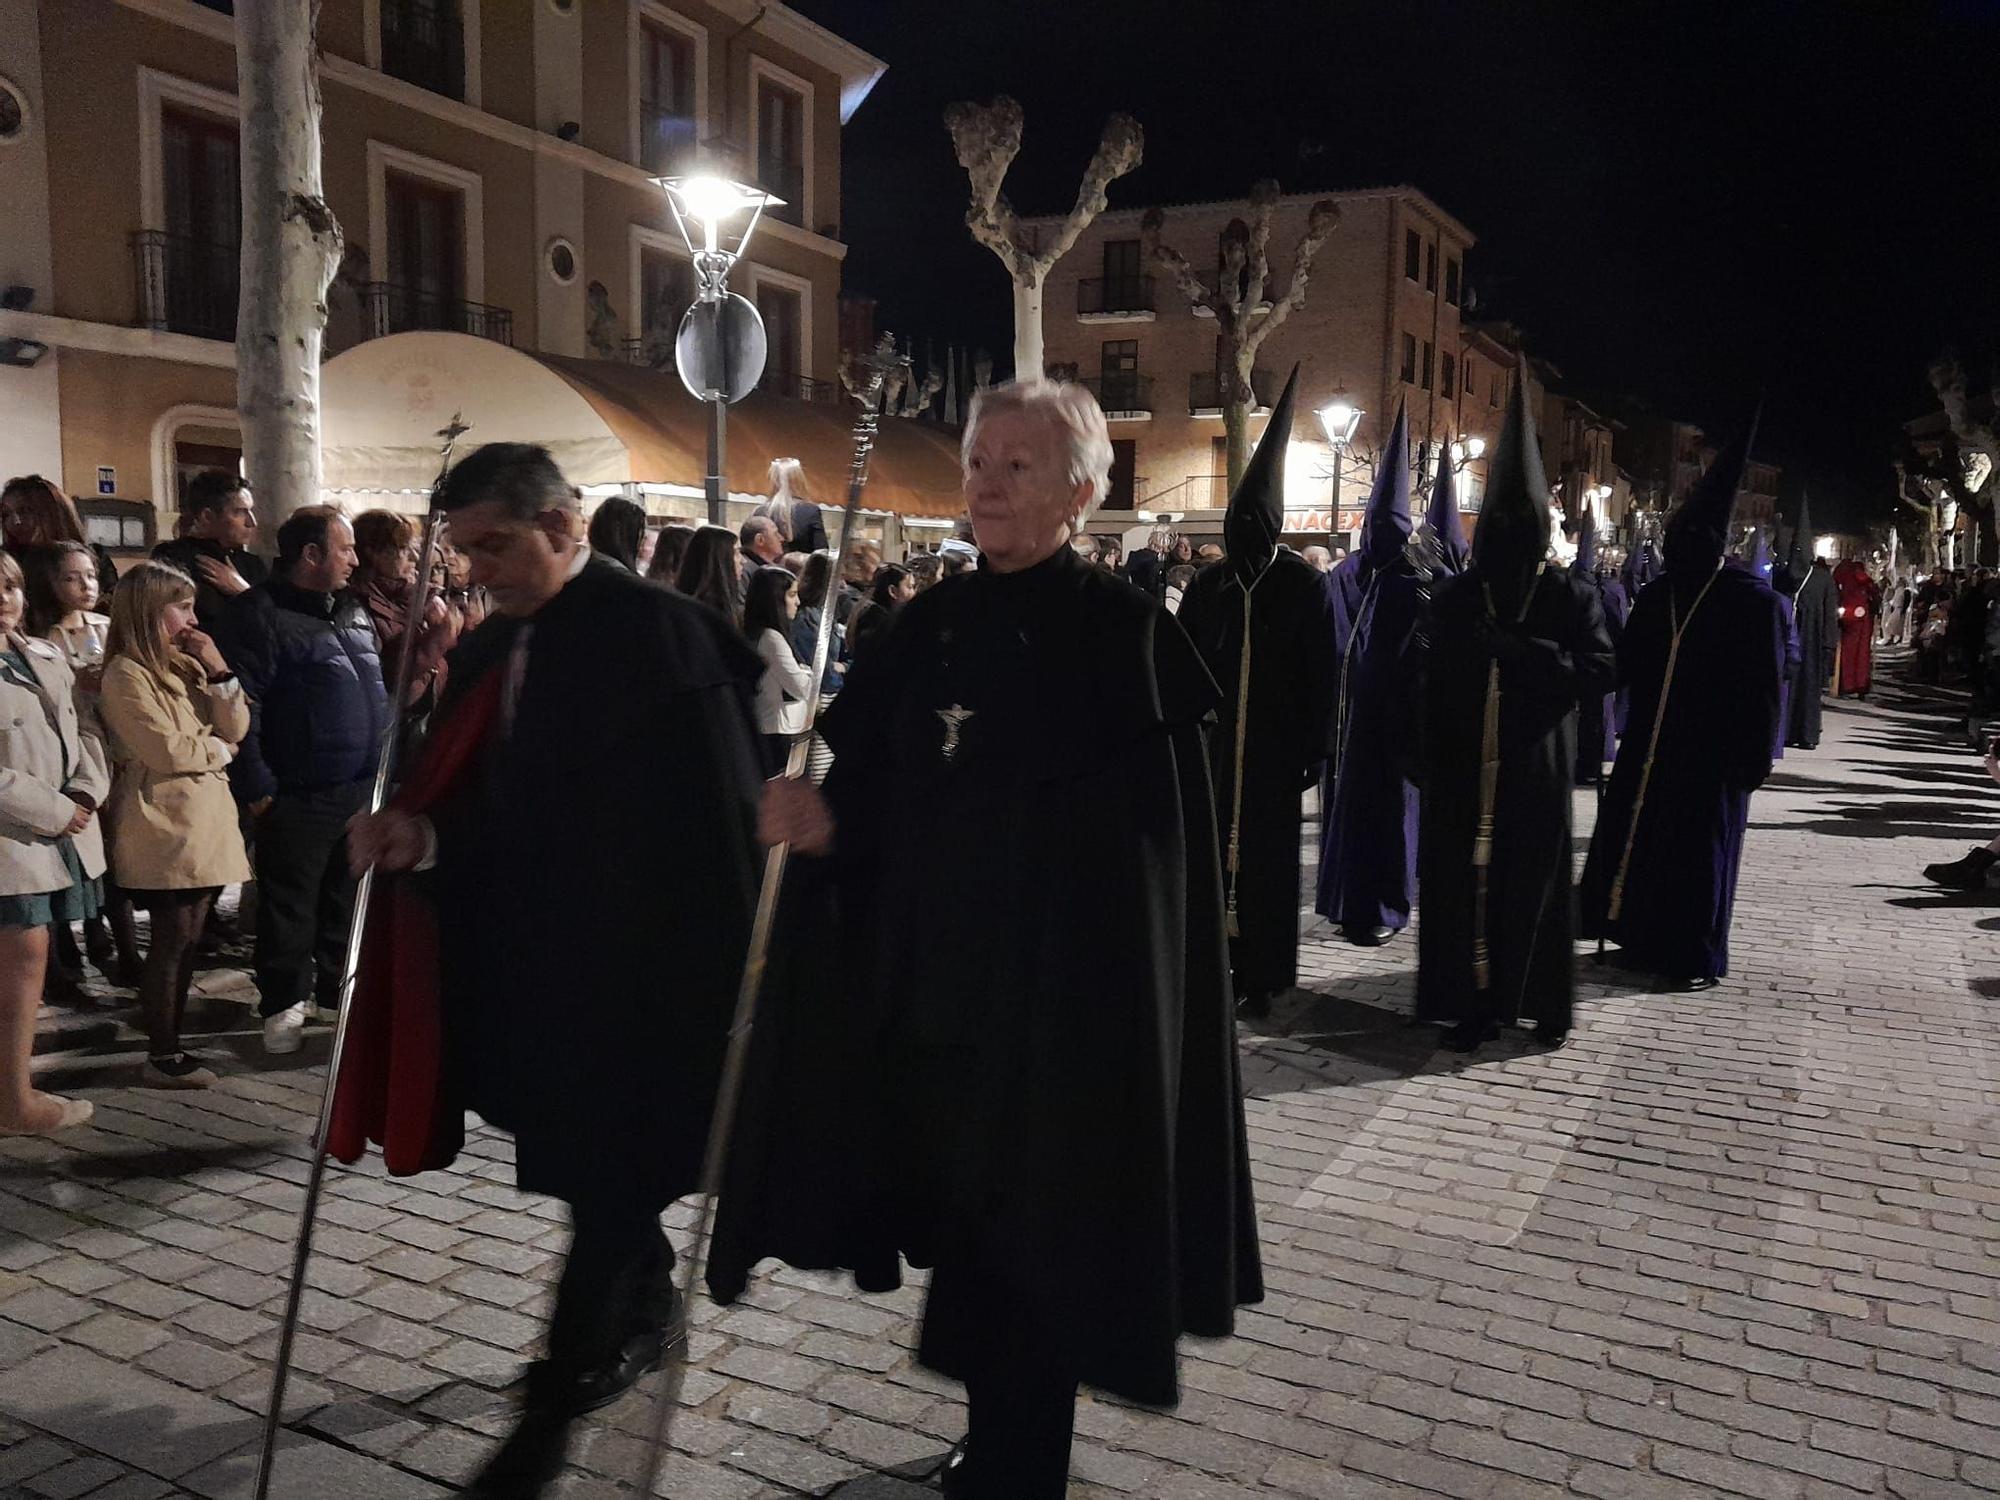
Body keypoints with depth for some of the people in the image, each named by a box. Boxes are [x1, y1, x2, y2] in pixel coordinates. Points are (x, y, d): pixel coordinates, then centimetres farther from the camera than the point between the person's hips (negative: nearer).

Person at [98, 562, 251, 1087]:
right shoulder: (126, 674, -10)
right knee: (171, 942, -3)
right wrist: (220, 750, -1)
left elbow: (237, 728, 7)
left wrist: (217, 668, -3)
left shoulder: (184, 666, 15)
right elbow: (168, 751, -17)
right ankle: (161, 1058, 6)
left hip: (204, 819, 8)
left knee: (186, 940, 11)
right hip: (165, 826, -8)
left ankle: (170, 1044, 19)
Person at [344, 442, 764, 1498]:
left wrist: (730, 974, -16)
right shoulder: (490, 648, 9)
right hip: (531, 967, 8)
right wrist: (421, 836, -10)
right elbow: (489, 804, 12)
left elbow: (721, 814, -17)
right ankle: (643, 1317, 43)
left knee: (605, 1181, 3)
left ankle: (554, 1403, 18)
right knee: (608, 1174, 21)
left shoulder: (660, 630, -15)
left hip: (638, 971, -7)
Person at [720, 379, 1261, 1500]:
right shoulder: (936, 622, 7)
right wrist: (825, 818, -14)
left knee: (1033, 1231, 6)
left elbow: (1131, 844, -12)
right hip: (930, 984, 6)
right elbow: (877, 784, 7)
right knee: (963, 1218, 17)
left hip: (1058, 998, -5)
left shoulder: (1120, 628, -10)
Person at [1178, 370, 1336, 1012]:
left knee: (1267, 857, 2)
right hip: (1213, 744, 3)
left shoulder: (1304, 586, -2)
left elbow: (1319, 674, -3)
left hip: (1276, 747, -3)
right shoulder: (1208, 586, 6)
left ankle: (1260, 974, 11)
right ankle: (1217, 964, 14)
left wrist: (1313, 748, -6)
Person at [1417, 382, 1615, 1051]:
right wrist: (1430, 761, 1)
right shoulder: (1455, 595, 7)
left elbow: (1600, 670, -8)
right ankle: (1472, 1002, 10)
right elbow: (1435, 683, 6)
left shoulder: (1571, 595, 2)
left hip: (1534, 771, -1)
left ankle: (1544, 1004, 16)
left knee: (1535, 884, 4)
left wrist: (1521, 649, -19)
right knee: (1465, 884, 0)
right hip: (1465, 772, 1)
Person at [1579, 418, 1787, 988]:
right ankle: (1642, 940, 20)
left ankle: (1699, 956, 13)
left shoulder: (1751, 600, -7)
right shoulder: (1656, 595, 8)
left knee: (1701, 851, 2)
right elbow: (1629, 665, 15)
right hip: (1649, 745, 5)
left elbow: (1764, 685, -8)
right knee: (1634, 839, 7)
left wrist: (1754, 755, -10)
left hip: (1712, 750, -5)